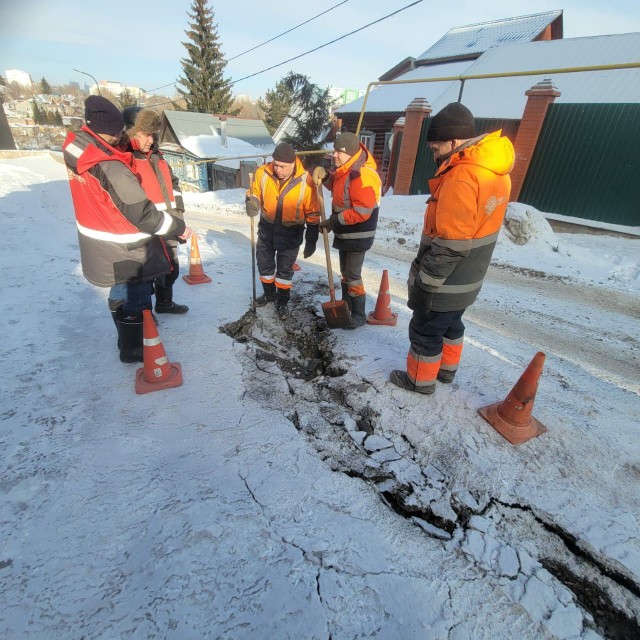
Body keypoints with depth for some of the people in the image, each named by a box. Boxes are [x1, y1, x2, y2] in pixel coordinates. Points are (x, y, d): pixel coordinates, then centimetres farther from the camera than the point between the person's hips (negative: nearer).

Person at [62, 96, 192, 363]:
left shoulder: (76, 148, -5)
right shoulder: (111, 168, -30)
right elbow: (142, 213, -28)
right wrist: (178, 227, -17)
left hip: (102, 245, 9)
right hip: (125, 251, -9)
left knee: (121, 291, 25)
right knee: (136, 297, 10)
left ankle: (127, 337, 46)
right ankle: (132, 349, 28)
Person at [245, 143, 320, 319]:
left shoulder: (305, 182, -20)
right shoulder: (262, 173, -14)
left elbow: (313, 215, -12)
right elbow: (254, 194, 4)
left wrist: (311, 241, -9)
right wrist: (252, 204, -20)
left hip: (290, 232, -3)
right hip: (267, 227, 4)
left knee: (285, 269, 8)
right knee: (264, 263, 17)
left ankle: (283, 301, 28)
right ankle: (269, 293, 41)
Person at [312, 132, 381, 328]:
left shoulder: (362, 176, -25)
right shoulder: (345, 170, 5)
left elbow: (362, 213, -29)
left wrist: (334, 221, -22)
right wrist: (324, 175, 3)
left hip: (358, 235, -10)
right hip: (345, 233, 10)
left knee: (353, 275, -4)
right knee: (345, 272, 18)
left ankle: (359, 314, 12)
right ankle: (346, 306, 34)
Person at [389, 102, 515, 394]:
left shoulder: (462, 176, -26)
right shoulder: (494, 169, 5)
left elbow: (448, 246, -28)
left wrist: (424, 285, -20)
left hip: (445, 283, -9)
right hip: (466, 279, 9)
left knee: (425, 330, 9)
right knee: (451, 323, 25)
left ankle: (420, 379, 28)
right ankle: (447, 368, 44)